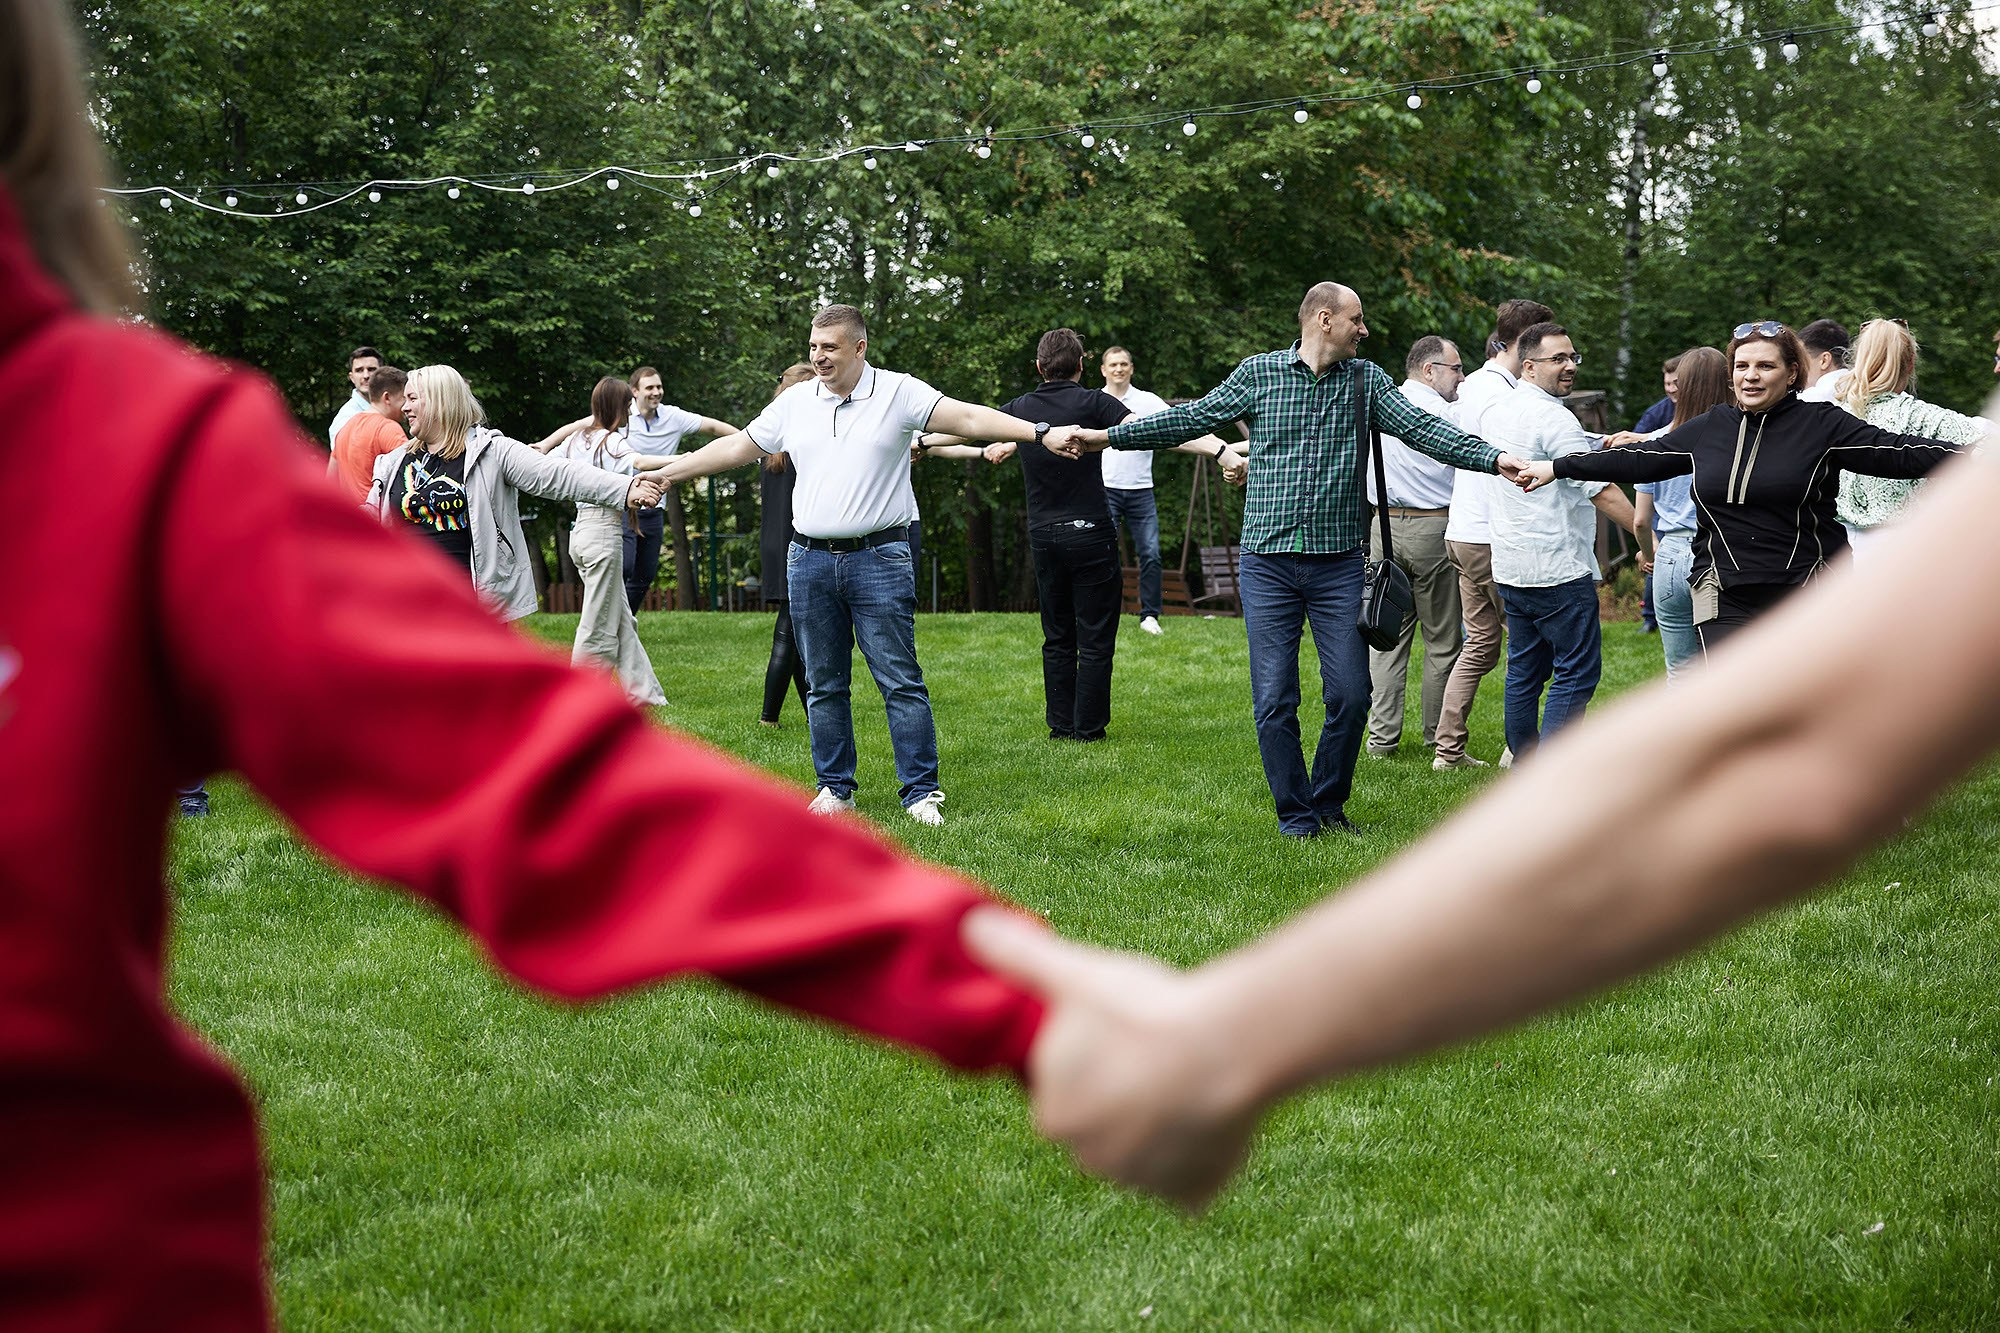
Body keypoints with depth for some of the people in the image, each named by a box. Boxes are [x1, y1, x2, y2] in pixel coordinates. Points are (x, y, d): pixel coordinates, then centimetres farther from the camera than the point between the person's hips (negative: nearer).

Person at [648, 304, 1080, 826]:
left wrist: (1040, 432, -23)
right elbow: (735, 448, 18)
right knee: (824, 684, 9)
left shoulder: (898, 393, -3)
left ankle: (921, 791, 1)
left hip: (879, 558, -4)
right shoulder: (794, 402, 9)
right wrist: (663, 474, 18)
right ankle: (835, 788, 19)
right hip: (810, 561, 4)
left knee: (901, 680, -4)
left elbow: (969, 417, -11)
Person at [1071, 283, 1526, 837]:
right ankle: (1296, 817, 12)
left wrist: (1493, 458, -14)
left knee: (1350, 696, -1)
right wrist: (1110, 435, 5)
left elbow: (1420, 428, -1)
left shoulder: (1366, 380, 8)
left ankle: (1329, 803, 20)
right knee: (1274, 702, -2)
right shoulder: (1258, 372, 4)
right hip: (1268, 561, -1)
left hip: (1339, 563, 2)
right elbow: (1192, 418, 8)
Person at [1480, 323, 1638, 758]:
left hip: (1510, 567, 9)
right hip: (1557, 568, -9)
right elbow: (1601, 491, -17)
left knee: (1525, 672, 13)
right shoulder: (1553, 418, -15)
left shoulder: (1496, 412, 12)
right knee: (1578, 673, -4)